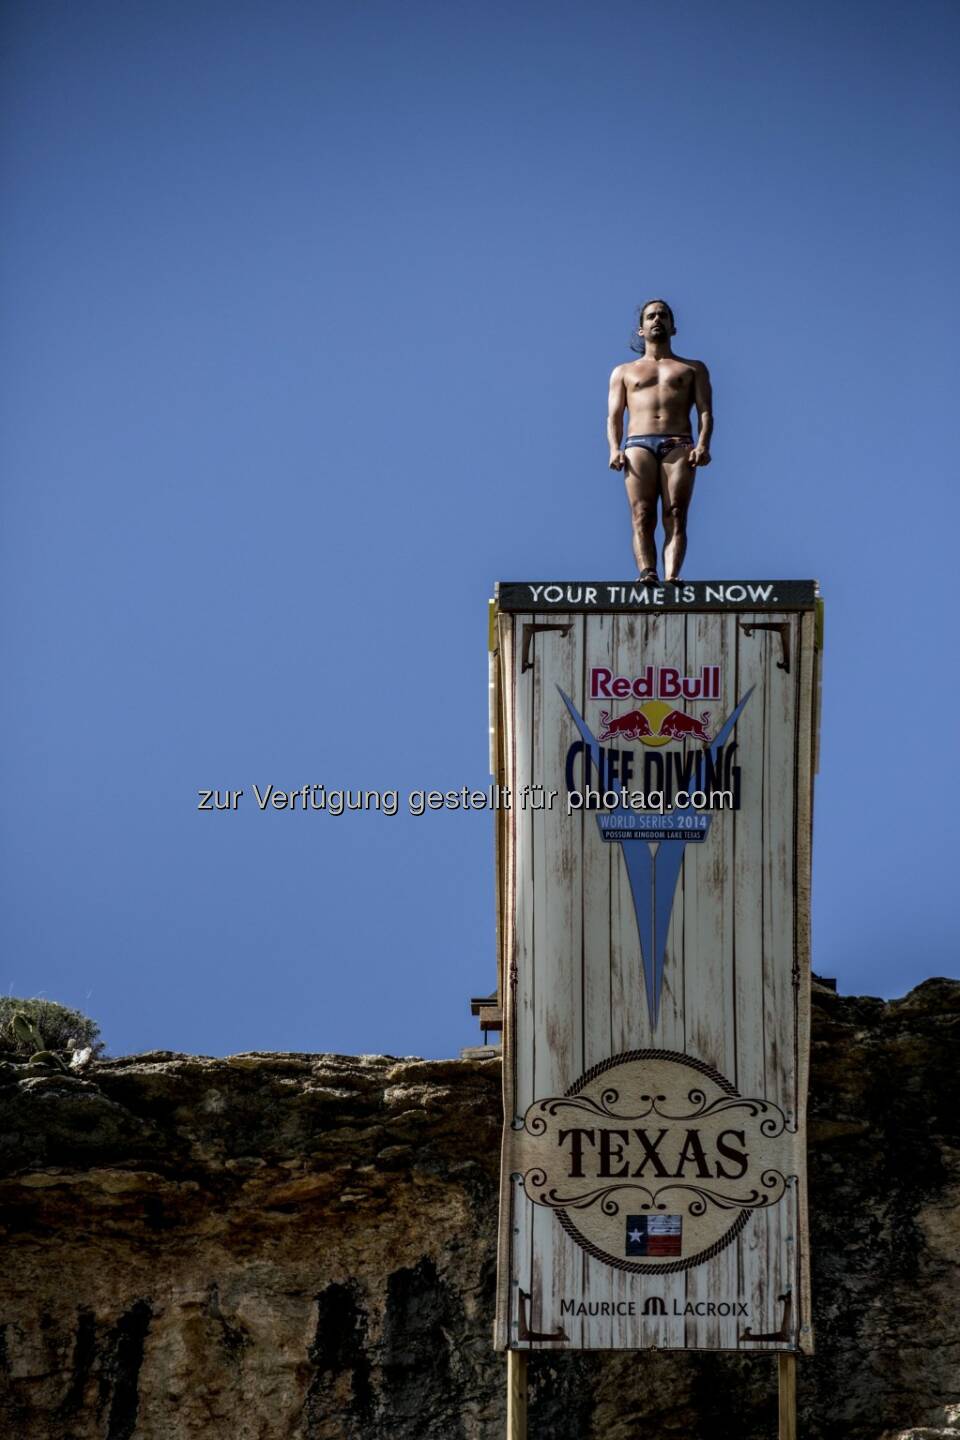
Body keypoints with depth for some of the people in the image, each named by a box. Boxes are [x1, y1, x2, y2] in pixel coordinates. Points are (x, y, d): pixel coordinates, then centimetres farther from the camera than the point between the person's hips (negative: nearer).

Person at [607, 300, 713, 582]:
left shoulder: (693, 368, 25)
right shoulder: (624, 372, 28)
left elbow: (705, 411, 12)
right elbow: (614, 416, 17)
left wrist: (703, 446, -8)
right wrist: (614, 449, -4)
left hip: (679, 445, -1)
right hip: (638, 444, 1)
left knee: (675, 516, -19)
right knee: (642, 517, -19)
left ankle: (671, 577, -34)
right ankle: (647, 574, -35)